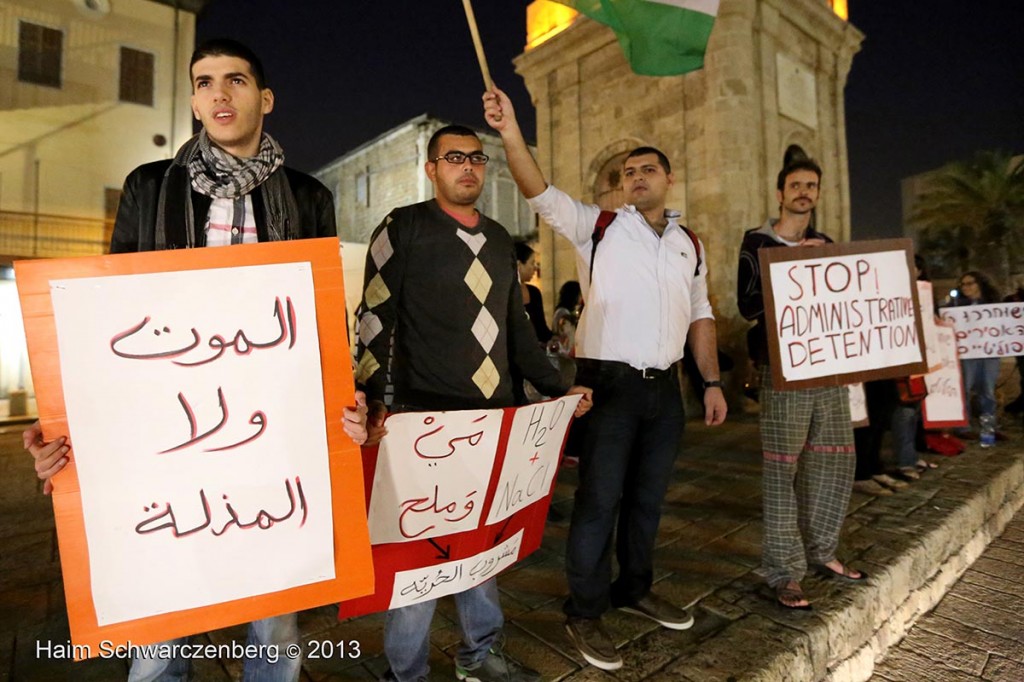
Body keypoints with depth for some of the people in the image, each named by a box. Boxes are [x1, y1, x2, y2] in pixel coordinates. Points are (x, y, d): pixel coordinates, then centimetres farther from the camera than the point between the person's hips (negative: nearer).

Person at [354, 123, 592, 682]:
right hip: (427, 416, -5)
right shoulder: (404, 228, -2)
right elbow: (375, 320, -8)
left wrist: (555, 386, 15)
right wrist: (373, 400, -21)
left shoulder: (498, 238, 16)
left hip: (495, 415, 6)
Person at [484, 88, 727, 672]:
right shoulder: (597, 226, 0)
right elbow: (542, 194, -14)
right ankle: (585, 612, 17)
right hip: (610, 383, -5)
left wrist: (713, 382, 8)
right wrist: (512, 135, -28)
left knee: (649, 496, 16)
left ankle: (635, 589, 36)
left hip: (665, 386, 5)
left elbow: (700, 316, 15)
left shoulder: (689, 243, 14)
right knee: (600, 499, 1)